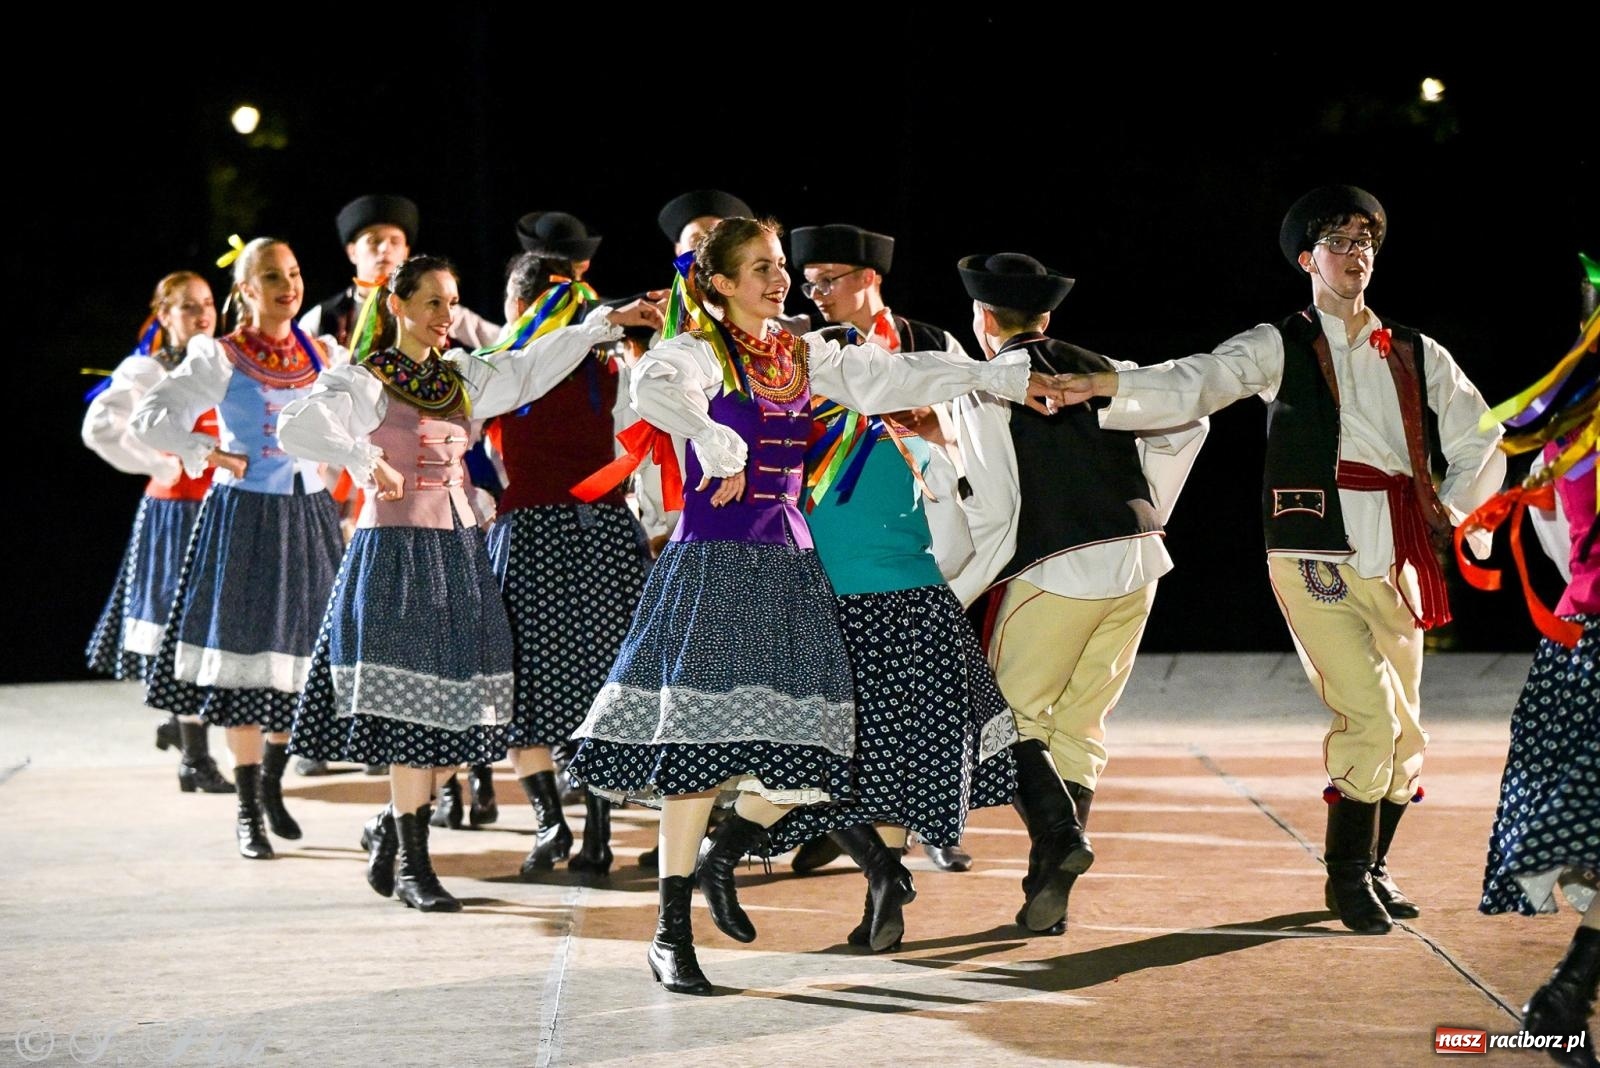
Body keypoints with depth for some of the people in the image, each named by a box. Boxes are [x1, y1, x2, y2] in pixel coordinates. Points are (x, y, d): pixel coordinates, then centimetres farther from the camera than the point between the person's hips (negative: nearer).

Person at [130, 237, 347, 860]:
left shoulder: (325, 356, 7)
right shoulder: (219, 359, -4)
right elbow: (149, 419, -10)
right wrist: (214, 454, -13)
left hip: (310, 516, 4)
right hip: (245, 517, -4)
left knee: (302, 658, 6)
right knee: (243, 657, -3)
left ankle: (273, 785, 27)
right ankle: (248, 811, 6)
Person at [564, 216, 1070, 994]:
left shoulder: (806, 357, 15)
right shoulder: (697, 353, -5)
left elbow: (895, 376, 14)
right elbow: (652, 389, -27)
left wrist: (1007, 380, 12)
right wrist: (722, 454, -27)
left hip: (788, 564, 6)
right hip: (715, 563, -6)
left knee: (803, 744, -2)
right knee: (703, 746, -10)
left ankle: (720, 860, 25)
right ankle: (671, 933, -3)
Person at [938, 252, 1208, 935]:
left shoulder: (984, 393, -2)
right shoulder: (1102, 371, 16)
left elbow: (993, 512, -9)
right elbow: (1186, 423, 7)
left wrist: (949, 596, -2)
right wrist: (1144, 514, 15)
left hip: (1057, 571, -6)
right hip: (1135, 569, 6)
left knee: (1011, 718, 5)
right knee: (1080, 730, 12)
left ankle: (1057, 836, -20)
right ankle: (1049, 898, 6)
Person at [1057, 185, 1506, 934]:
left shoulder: (1417, 356, 13)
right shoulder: (1280, 347, 2)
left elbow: (1482, 444, 22)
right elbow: (1193, 385, -13)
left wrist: (1448, 514, 12)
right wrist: (1107, 385, -28)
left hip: (1395, 564, 5)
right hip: (1315, 559, -4)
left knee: (1404, 734, 9)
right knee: (1369, 717, -16)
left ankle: (1373, 867, 29)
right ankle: (1346, 877, 0)